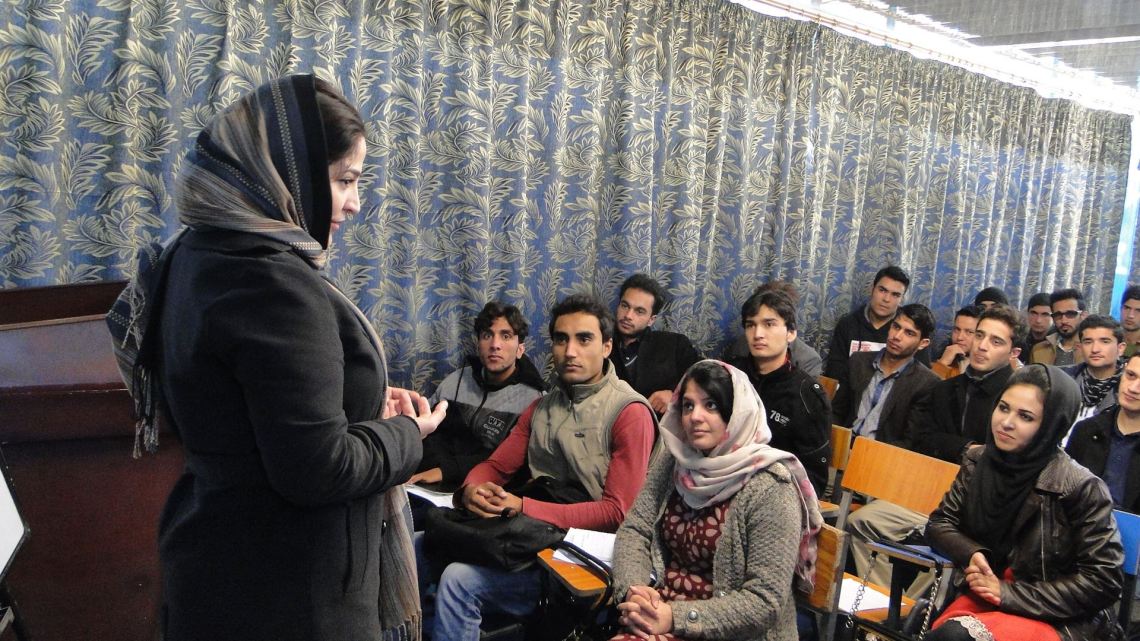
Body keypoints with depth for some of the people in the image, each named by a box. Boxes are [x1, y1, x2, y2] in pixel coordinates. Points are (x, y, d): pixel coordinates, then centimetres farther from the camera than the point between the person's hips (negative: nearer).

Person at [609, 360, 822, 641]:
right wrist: (633, 590, -14)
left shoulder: (770, 489, -15)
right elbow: (634, 530, 4)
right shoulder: (672, 461, 2)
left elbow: (765, 601, -17)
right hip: (657, 614, 4)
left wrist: (677, 618, -20)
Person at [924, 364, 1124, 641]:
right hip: (986, 596, 4)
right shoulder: (978, 463, 0)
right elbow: (940, 523, 7)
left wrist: (1011, 593, -15)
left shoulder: (1082, 488, -15)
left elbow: (1103, 580, -13)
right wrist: (971, 554, -15)